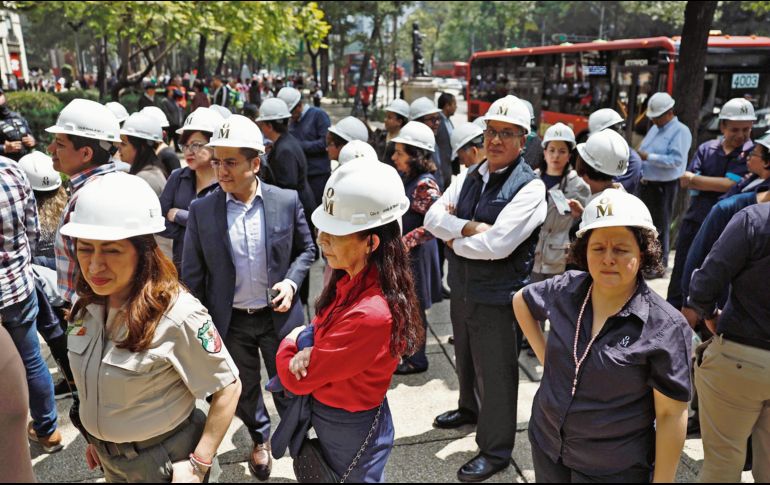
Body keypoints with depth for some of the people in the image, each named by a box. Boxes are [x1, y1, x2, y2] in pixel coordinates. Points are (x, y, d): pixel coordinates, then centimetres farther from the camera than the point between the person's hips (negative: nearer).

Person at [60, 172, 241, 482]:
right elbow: (93, 384, 8)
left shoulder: (177, 314, -28)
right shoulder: (88, 305, -8)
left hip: (163, 459, -6)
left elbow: (227, 388, -21)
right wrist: (95, 435, 14)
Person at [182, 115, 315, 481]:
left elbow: (306, 249, 4)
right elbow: (192, 273, -3)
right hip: (230, 321, 1)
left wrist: (292, 281, -14)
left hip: (278, 315, -1)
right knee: (244, 391, 21)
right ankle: (260, 438, 50)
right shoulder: (201, 210, -9)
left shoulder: (287, 201, -11)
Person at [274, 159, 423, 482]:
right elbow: (323, 330, 3)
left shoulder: (372, 314, -37)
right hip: (324, 411, 8)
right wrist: (308, 348, -19)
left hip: (351, 430, -7)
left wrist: (290, 344, -6)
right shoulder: (351, 279, -10)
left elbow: (297, 379, -27)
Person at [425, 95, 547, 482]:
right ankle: (469, 409, 54)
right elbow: (433, 217, -4)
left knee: (494, 373, 7)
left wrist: (453, 239, -12)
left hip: (497, 297, -7)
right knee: (465, 357, 27)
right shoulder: (469, 177, 4)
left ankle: (495, 451, 28)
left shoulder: (529, 188, -17)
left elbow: (496, 244, -27)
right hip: (461, 287, 7)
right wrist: (470, 227, -19)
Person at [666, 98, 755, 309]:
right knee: (681, 272, 8)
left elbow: (730, 184, -16)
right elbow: (685, 182, -5)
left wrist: (694, 178, -9)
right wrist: (717, 184, -18)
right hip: (694, 221, 3)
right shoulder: (706, 149, 5)